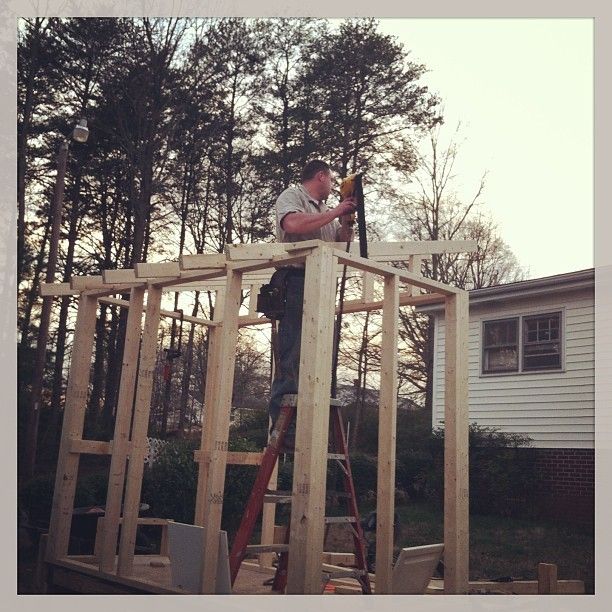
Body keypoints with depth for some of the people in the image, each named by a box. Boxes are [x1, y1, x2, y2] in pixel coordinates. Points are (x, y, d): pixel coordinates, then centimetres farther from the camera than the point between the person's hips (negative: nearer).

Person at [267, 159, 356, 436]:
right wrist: (335, 213, -8)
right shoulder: (291, 196, 4)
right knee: (291, 356, -14)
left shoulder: (324, 210, 28)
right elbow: (293, 225, -18)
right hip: (297, 280, -9)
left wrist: (346, 220, 11)